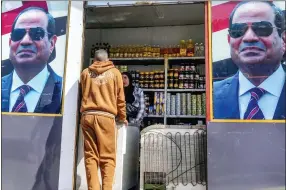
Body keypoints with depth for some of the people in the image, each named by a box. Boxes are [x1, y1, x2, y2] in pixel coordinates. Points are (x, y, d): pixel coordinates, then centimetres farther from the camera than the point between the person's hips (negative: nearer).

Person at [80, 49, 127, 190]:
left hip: (87, 116, 2)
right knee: (108, 157, 1)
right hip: (106, 116, -2)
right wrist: (122, 117, 21)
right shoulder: (114, 72, 9)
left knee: (90, 156, 3)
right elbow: (120, 98, 10)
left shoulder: (85, 72, 14)